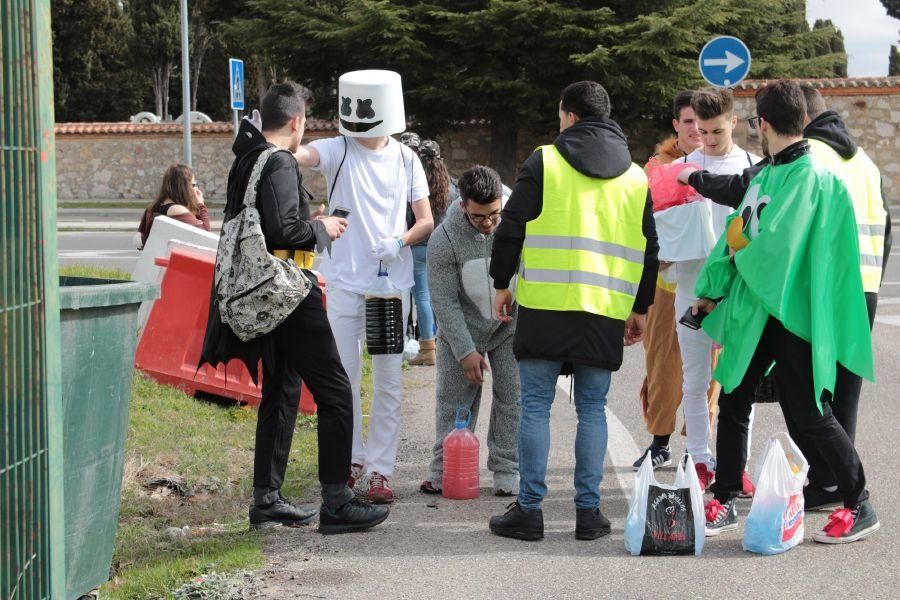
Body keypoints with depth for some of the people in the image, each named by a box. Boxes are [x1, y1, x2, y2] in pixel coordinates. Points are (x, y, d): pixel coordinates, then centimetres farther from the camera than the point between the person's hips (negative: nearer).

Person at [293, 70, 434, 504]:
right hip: (345, 281, -1)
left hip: (393, 282, 1)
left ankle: (381, 468, 9)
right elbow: (301, 155, -22)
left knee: (388, 380, 3)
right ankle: (352, 458, 21)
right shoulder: (339, 149, -1)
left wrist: (399, 242, -12)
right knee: (343, 375, 4)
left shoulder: (405, 158, 5)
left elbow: (426, 221, 8)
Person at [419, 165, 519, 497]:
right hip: (461, 331, -1)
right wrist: (466, 350, -18)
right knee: (454, 403, 2)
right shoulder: (444, 239, -22)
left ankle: (507, 472, 9)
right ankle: (443, 470, 14)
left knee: (512, 399, -1)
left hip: (510, 327, 1)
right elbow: (444, 300, -17)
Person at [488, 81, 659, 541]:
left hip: (546, 304, -3)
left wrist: (502, 284, 10)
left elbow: (511, 228, -1)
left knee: (535, 406, 2)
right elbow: (649, 250, 17)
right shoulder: (635, 177, 14)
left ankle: (529, 509, 3)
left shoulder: (544, 162, 1)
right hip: (607, 311, 3)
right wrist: (641, 308, 25)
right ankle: (588, 511, 8)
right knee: (592, 410, 9)